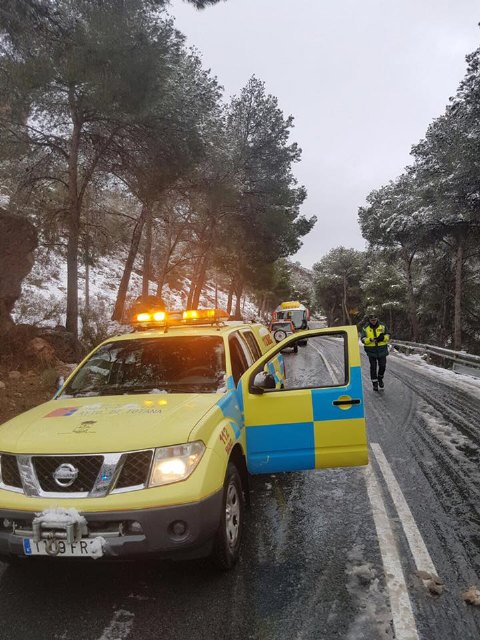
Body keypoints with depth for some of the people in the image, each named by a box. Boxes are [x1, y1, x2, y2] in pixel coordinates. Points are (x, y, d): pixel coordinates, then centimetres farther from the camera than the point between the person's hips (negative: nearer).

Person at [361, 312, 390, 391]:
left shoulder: (382, 326, -1)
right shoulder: (365, 328, -4)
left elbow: (388, 335, 3)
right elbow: (363, 339, -9)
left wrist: (383, 337, -19)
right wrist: (370, 339, -29)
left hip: (382, 350, 1)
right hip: (371, 351, -1)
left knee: (382, 366, 4)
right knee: (373, 367, 2)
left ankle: (380, 378, 31)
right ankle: (375, 383, 13)